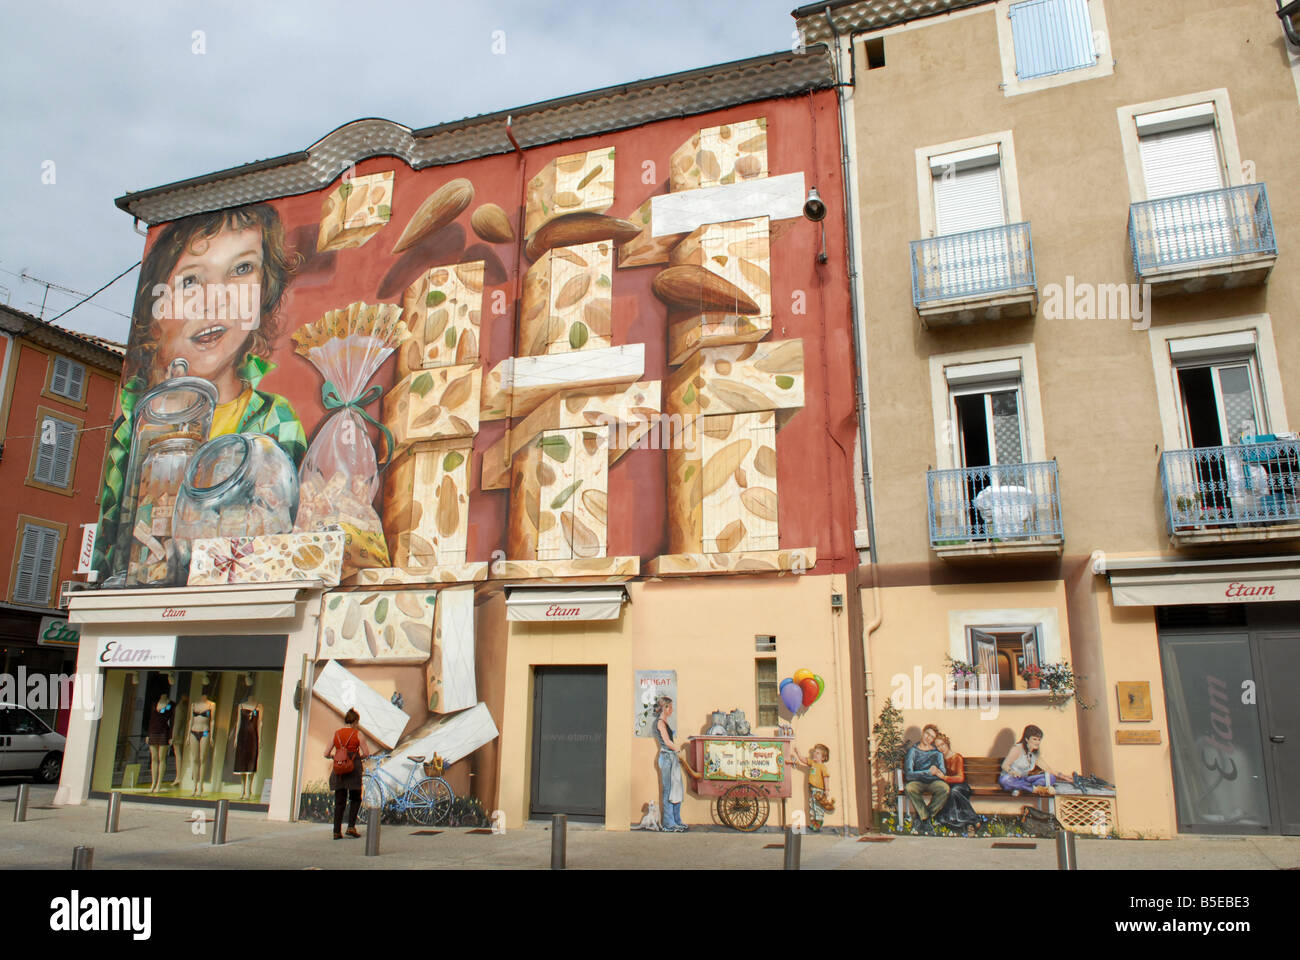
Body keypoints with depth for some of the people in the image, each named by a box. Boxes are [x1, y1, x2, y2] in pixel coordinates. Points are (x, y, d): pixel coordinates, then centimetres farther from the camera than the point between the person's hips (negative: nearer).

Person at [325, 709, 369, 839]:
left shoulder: (336, 733, 7)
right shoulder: (357, 734, -3)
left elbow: (326, 754, 7)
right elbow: (366, 753, -8)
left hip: (338, 770, 3)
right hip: (353, 769, -3)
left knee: (339, 801, 9)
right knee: (355, 799, 12)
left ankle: (337, 831, 4)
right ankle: (351, 826, -1)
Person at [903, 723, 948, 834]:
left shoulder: (937, 752, 14)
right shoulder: (913, 750, 4)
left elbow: (943, 772, 7)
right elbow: (908, 774, -8)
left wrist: (937, 772, -18)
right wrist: (928, 772, -16)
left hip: (933, 781, 2)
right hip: (918, 781, -2)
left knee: (945, 788, -32)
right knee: (909, 788, -36)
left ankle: (923, 817, -17)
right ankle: (927, 820, -22)